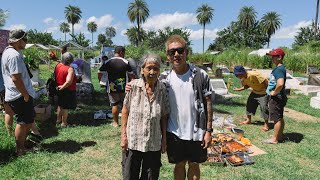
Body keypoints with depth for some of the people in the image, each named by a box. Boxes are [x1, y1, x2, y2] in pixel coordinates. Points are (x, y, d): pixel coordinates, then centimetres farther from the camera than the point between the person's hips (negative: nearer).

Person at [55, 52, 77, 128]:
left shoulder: (58, 65, -2)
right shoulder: (70, 69, -24)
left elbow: (55, 76, 10)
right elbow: (68, 82, -34)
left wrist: (58, 85, 16)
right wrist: (62, 87, -19)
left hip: (59, 89, 7)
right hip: (68, 91, -7)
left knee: (60, 105, 24)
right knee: (66, 107, 7)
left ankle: (58, 119, 39)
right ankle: (64, 123, 17)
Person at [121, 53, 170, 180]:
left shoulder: (162, 89, -6)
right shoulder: (133, 86, -10)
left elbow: (164, 116, 2)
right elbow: (125, 111, -3)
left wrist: (164, 138, 5)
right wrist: (123, 135, -4)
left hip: (154, 144, 2)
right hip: (132, 141, -1)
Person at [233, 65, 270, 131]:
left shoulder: (254, 75, -34)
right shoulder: (243, 79, -9)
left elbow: (265, 82, -29)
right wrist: (239, 89, -4)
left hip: (263, 92, -8)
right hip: (255, 92, 8)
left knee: (264, 106, -15)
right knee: (249, 104, 10)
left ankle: (266, 124, -4)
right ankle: (248, 120, 27)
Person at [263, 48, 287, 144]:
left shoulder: (279, 69, -21)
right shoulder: (280, 68, 12)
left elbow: (280, 84, -36)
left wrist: (274, 92, -22)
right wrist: (273, 93, 19)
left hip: (276, 98, -10)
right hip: (279, 98, 10)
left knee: (277, 119, -1)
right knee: (280, 118, 17)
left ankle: (274, 139, 9)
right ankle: (279, 136, 29)